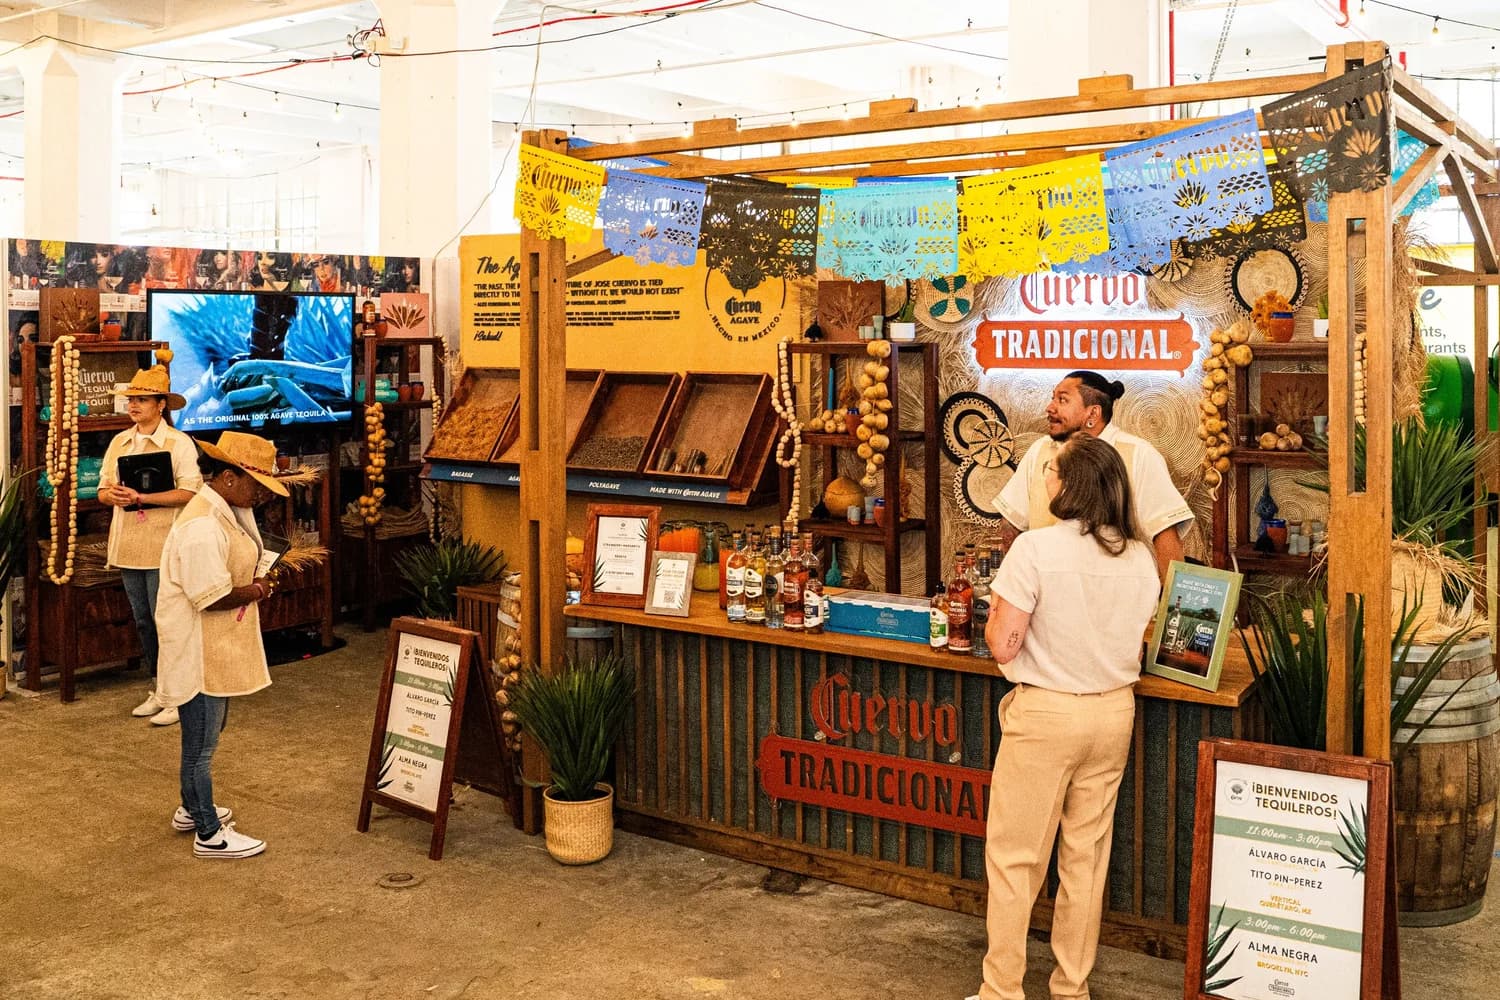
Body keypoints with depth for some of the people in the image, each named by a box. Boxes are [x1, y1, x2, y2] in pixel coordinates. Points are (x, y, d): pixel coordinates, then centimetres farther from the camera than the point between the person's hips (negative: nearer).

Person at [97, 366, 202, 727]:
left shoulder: (179, 443, -7)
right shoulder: (119, 442, 12)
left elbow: (189, 493, -16)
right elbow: (102, 490, 14)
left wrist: (141, 497, -22)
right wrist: (112, 495, -10)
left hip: (164, 548, -7)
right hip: (128, 548, 7)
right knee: (143, 622, 14)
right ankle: (158, 691, 25)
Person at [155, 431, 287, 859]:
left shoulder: (226, 512, 7)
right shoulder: (203, 526, -26)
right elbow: (212, 598, -27)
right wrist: (257, 590, -14)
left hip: (218, 648, 10)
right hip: (199, 651, -10)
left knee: (205, 735, 24)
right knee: (201, 744, 3)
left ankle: (192, 809, 40)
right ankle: (209, 834, 14)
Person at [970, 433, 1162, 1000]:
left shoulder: (1037, 548, -16)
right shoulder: (1140, 556, 1)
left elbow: (1002, 644, -17)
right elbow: (1138, 638, 11)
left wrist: (998, 614, 4)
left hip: (1046, 713, -5)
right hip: (1115, 713, 6)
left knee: (1015, 857, 6)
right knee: (1087, 856, 15)